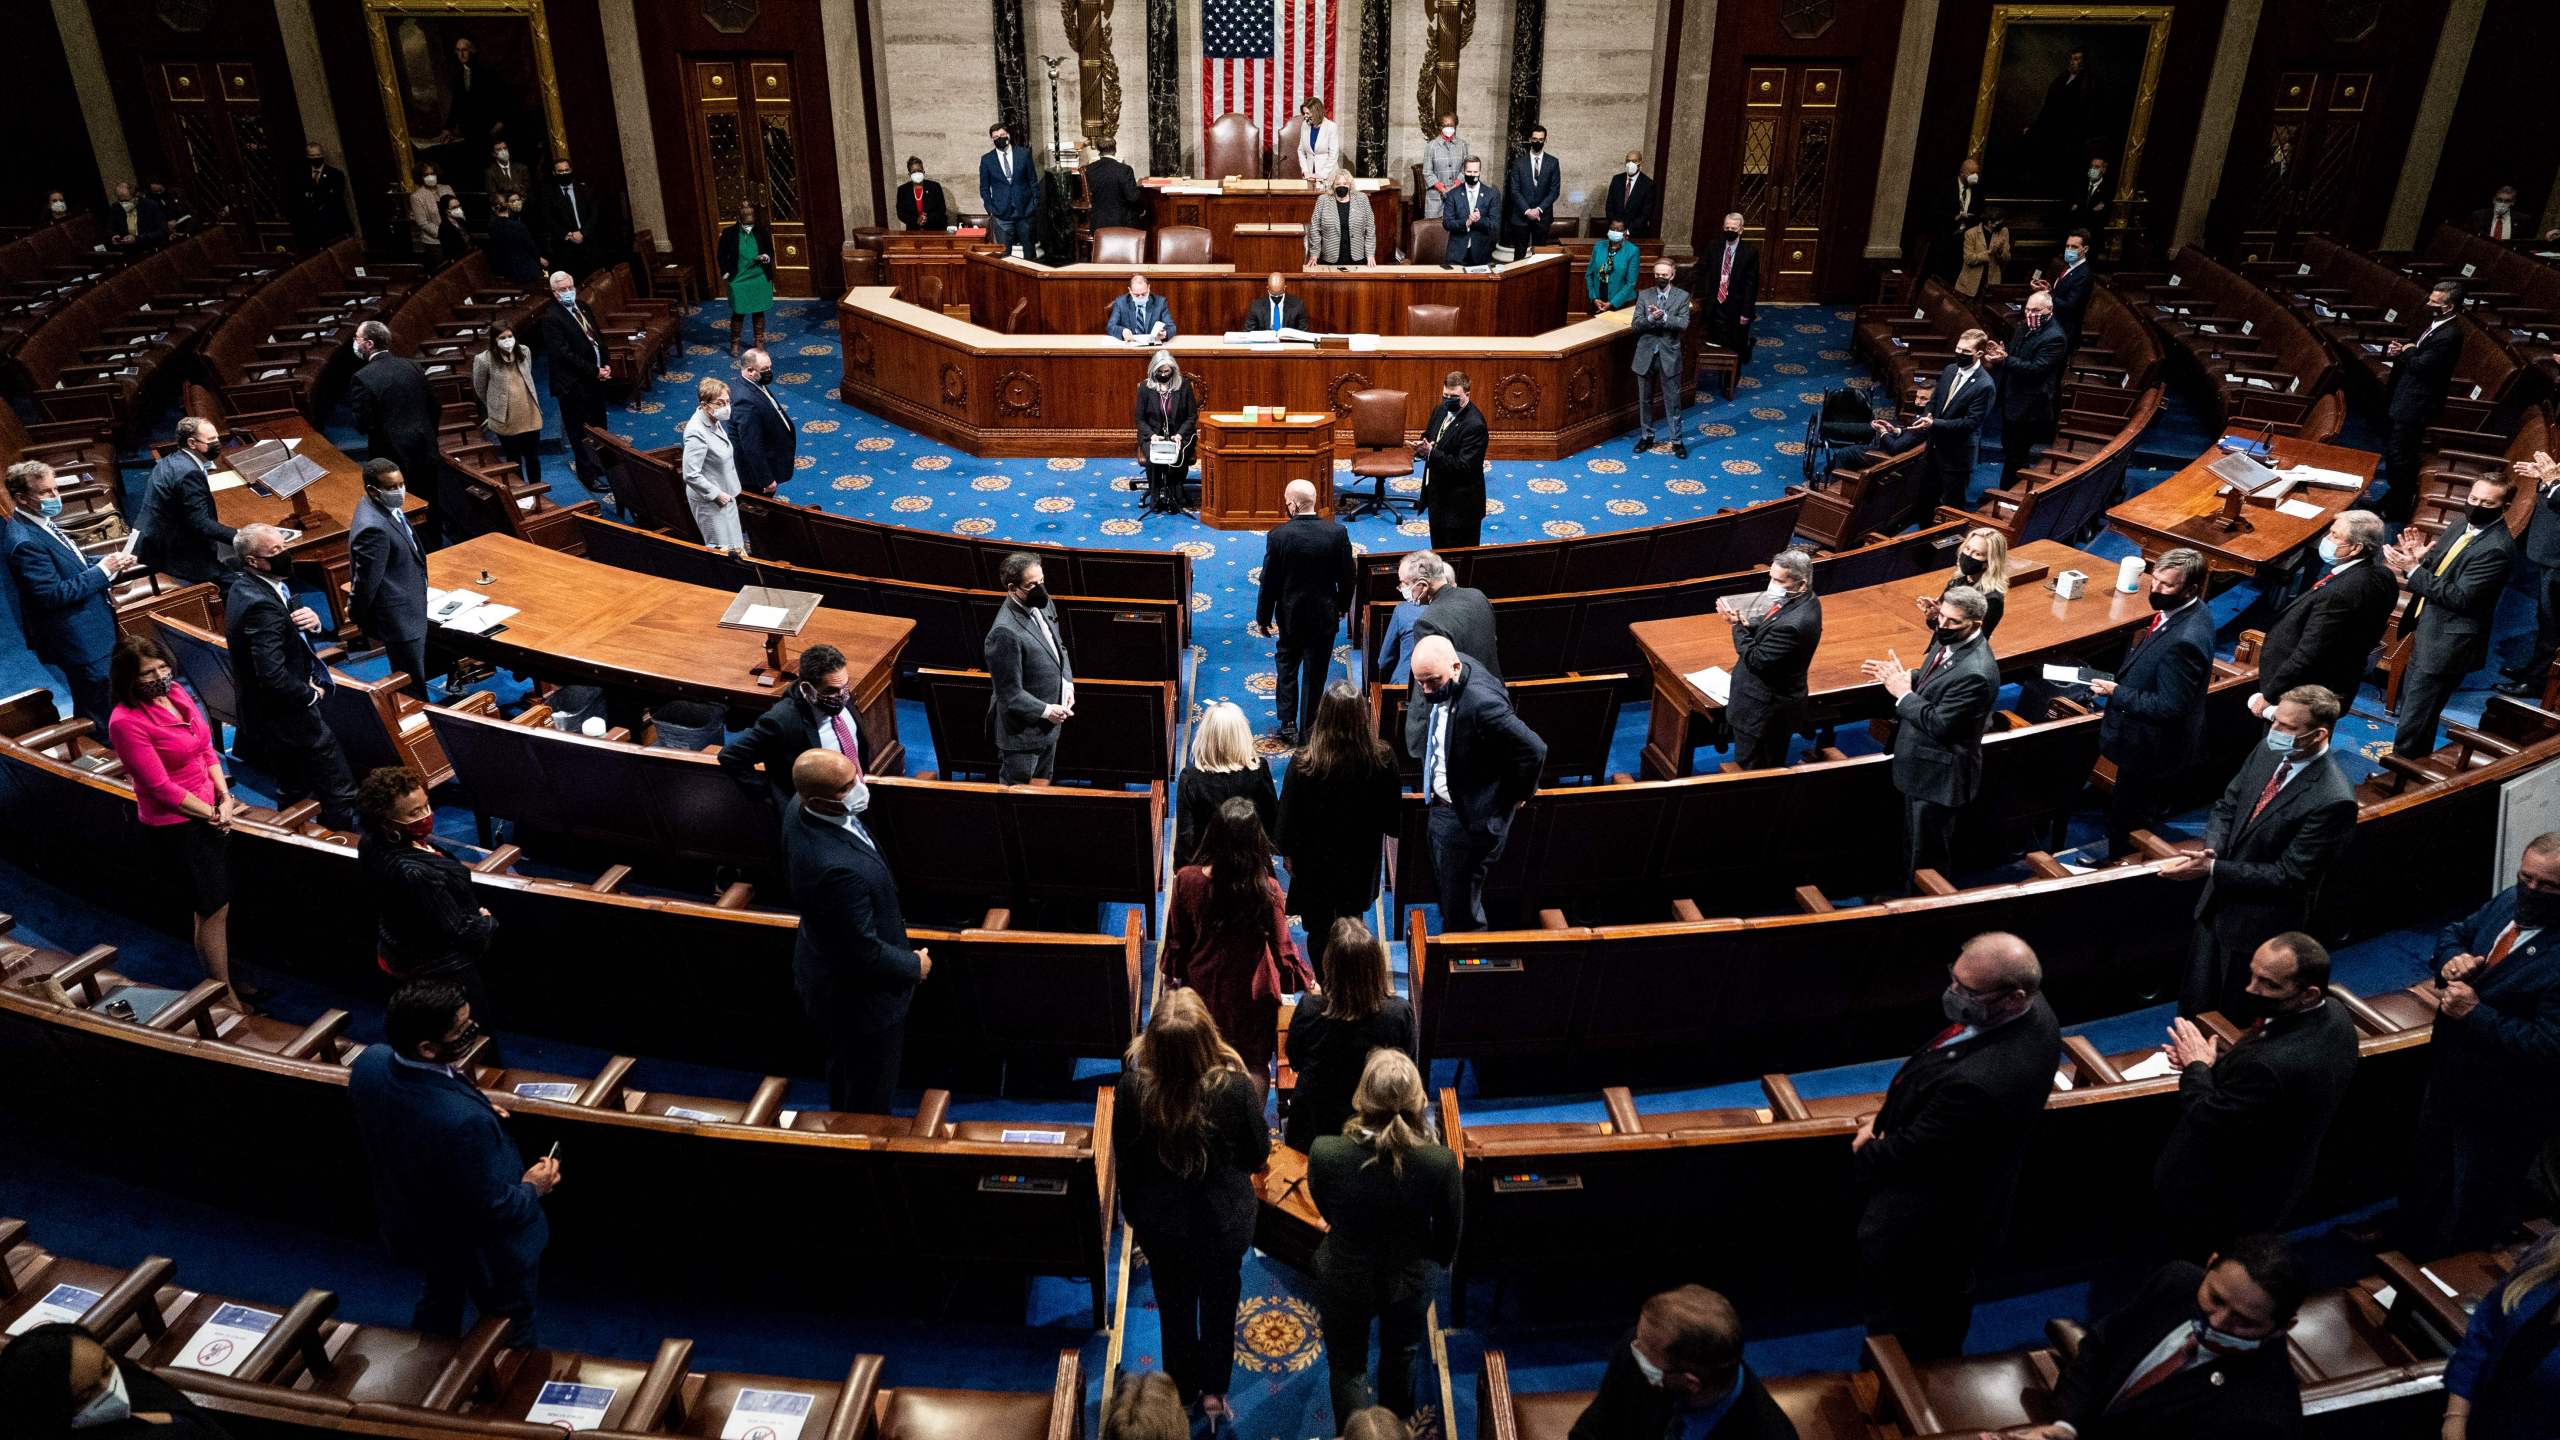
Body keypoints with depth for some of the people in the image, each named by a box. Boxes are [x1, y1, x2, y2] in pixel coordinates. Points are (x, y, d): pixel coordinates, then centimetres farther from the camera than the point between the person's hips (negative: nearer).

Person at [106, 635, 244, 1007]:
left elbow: (207, 748, 8)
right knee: (213, 910, 2)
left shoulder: (177, 693, 0)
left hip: (211, 813, 7)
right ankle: (227, 998, 14)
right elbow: (161, 787, -19)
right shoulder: (126, 722, -21)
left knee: (220, 905, 16)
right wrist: (213, 814, -10)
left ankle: (225, 980, 32)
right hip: (176, 827, -7)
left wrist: (225, 798, -4)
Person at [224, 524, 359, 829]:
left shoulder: (244, 585, 4)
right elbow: (273, 676, -33)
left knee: (295, 793, 23)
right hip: (290, 720, -10)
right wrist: (311, 694, -15)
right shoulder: (261, 605, -27)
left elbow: (293, 631, 15)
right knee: (340, 794, -1)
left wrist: (313, 621, -9)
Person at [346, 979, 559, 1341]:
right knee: (509, 1333, 23)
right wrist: (532, 1189, -10)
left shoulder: (369, 1062, -23)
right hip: (481, 1250, -7)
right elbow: (492, 1209, -29)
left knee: (437, 1304, 36)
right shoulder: (465, 1121, -45)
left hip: (412, 1227, 7)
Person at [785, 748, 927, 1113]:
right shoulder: (840, 869, -43)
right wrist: (914, 965, -11)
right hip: (860, 998, -9)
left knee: (844, 1074, 35)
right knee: (870, 1096, 20)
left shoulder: (799, 808, -15)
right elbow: (865, 953, -31)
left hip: (825, 970, 9)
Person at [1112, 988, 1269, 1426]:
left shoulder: (1133, 1086, -28)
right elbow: (1258, 1155, -13)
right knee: (1220, 1300, 27)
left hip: (1161, 1222, 1)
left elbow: (1124, 1159, -10)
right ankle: (1213, 1392, 40)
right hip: (1224, 1221, -1)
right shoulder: (1235, 1086, -30)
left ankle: (1183, 1391, 46)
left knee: (1175, 1306, 26)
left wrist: (1132, 1210, 8)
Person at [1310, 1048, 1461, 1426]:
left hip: (1345, 1280, -2)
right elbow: (1448, 1238, -12)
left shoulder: (1324, 1153, -31)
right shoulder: (1441, 1162, -30)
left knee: (1348, 1368, 26)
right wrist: (1436, 1264, 9)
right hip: (1411, 1281, 2)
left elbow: (1326, 1212, -9)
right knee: (1400, 1356, 32)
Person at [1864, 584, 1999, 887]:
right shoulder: (1949, 640, -3)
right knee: (1913, 842, 27)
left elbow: (1939, 724, -29)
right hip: (1922, 765, 9)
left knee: (1925, 856, 10)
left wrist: (1903, 693, -20)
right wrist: (1903, 677, -3)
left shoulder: (1975, 673, -32)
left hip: (1938, 774, -9)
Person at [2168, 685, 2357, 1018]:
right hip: (2217, 904, 6)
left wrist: (2213, 869, -25)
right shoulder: (2267, 753, -4)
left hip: (2260, 924, -6)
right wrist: (2212, 850, -13)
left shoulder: (2333, 801, -26)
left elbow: (2289, 875, -23)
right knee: (2194, 1004, 21)